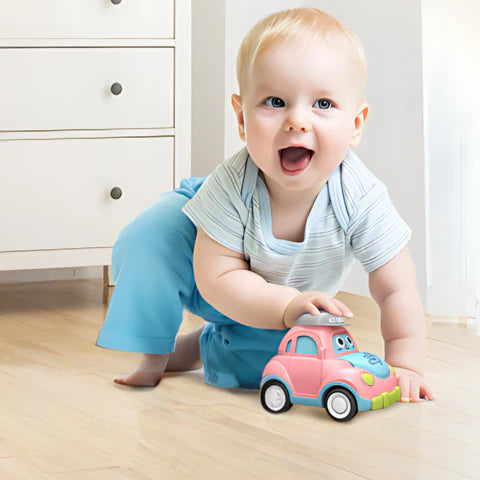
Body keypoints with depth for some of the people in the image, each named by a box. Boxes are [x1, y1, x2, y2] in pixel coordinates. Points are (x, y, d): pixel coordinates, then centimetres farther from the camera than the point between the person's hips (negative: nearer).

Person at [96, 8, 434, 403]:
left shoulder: (360, 201, -36)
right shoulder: (232, 187, -38)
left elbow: (396, 290, -27)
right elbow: (217, 277, -33)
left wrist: (404, 366, -34)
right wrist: (288, 306, -45)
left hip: (300, 296, 2)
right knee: (150, 237, -26)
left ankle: (203, 347, 7)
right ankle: (154, 351, -7)